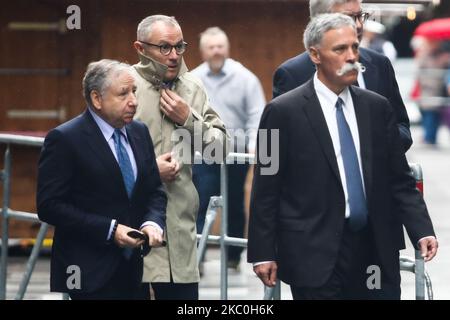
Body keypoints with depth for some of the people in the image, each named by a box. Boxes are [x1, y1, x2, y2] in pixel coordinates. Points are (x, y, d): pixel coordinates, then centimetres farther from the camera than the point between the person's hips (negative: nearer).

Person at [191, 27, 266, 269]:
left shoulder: (244, 78, -2)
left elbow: (257, 115, -4)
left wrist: (253, 144, -15)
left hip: (236, 154, 0)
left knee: (235, 206, 11)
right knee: (200, 205, -8)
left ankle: (234, 255, 23)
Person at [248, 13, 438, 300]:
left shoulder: (377, 108, 9)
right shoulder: (283, 112, -3)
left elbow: (400, 180, 11)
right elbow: (265, 191, -2)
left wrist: (422, 231, -2)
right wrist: (262, 254, -5)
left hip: (376, 251, 4)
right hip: (315, 255, -4)